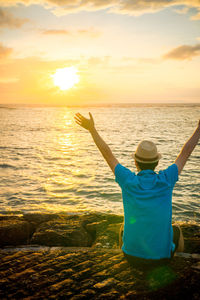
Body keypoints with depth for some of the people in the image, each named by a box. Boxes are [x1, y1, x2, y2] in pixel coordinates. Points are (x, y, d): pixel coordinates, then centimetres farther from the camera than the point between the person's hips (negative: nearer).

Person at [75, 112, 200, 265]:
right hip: (162, 254, 0)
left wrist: (92, 129, 4)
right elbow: (186, 152, -5)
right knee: (176, 230, 32)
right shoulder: (165, 180, -17)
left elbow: (108, 154, -6)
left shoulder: (129, 181, -17)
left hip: (132, 255, 1)